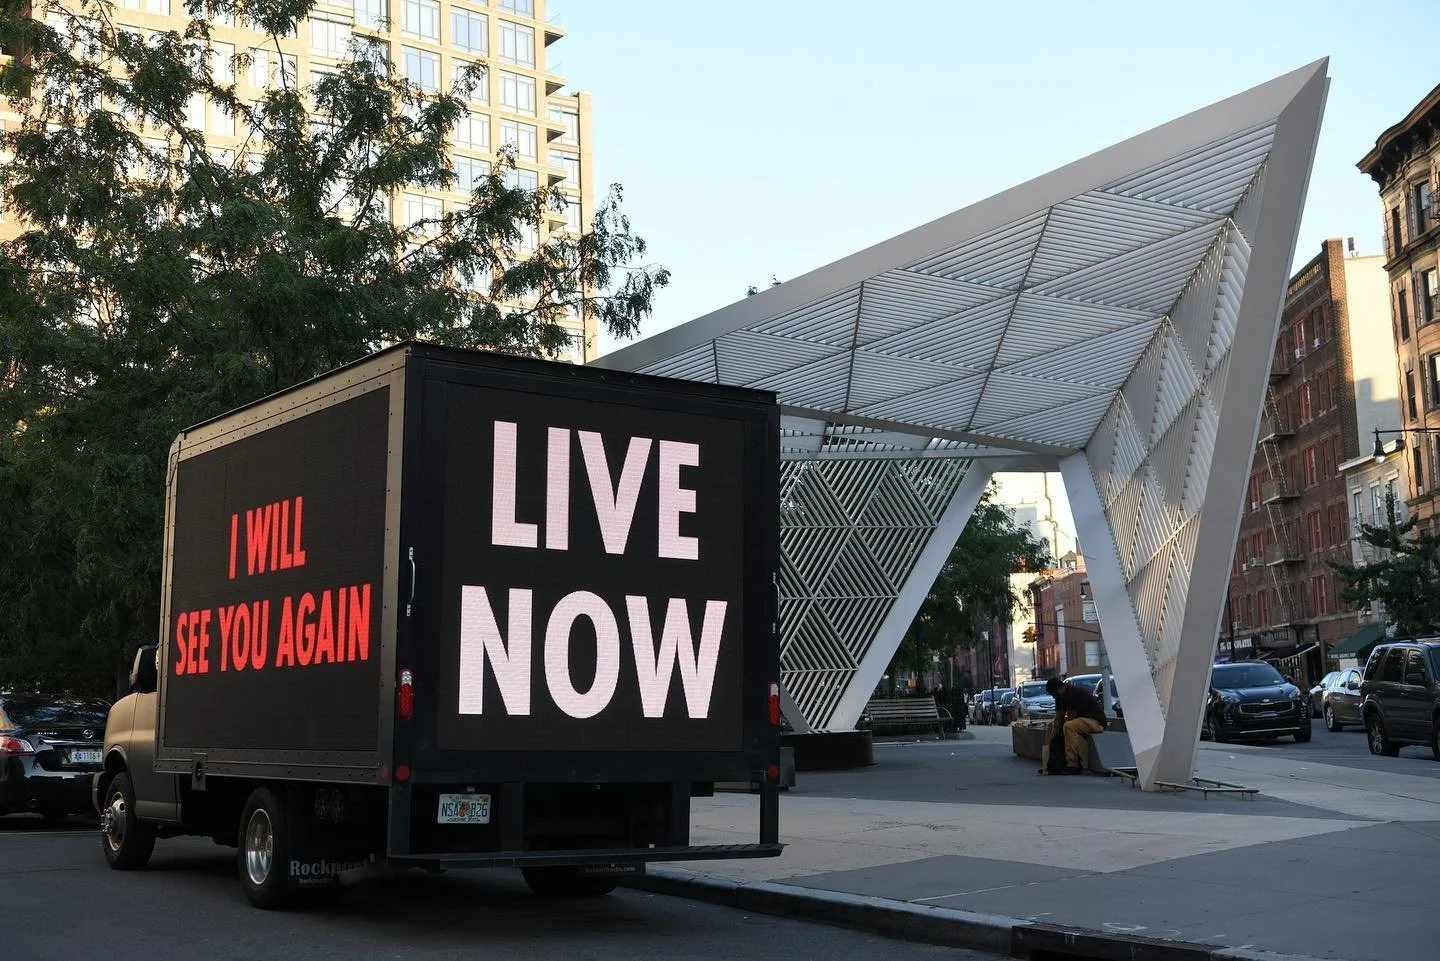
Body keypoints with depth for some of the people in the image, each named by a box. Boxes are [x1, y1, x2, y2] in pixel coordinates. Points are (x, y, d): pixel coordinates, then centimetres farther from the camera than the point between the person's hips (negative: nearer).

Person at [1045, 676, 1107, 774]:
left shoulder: (1074, 693, -21)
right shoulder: (1061, 697, 8)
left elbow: (1071, 718, -20)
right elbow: (1058, 719, 10)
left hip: (1097, 721, -11)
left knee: (1069, 726, -34)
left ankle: (1073, 766, -31)